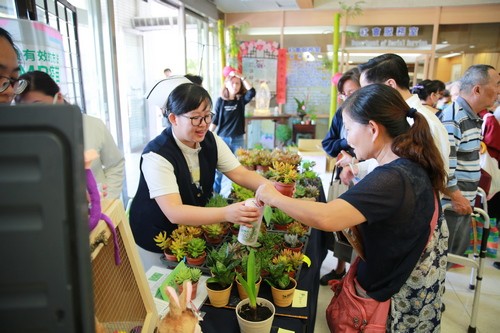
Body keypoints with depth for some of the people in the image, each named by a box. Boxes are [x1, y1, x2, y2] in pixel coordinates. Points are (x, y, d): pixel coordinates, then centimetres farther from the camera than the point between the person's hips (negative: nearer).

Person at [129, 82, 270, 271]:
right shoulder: (156, 155, -28)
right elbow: (174, 212, -37)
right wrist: (226, 214, -49)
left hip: (192, 232, 6)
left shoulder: (211, 141, -9)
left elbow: (242, 174, -12)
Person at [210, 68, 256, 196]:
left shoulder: (241, 100, 1)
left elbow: (252, 92, -18)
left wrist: (242, 77, -15)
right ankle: (215, 193, 19)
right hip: (222, 138, -1)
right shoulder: (220, 101, -2)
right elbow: (215, 120, 0)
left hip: (238, 139, 2)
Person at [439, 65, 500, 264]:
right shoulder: (453, 118, -21)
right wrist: (456, 197, -19)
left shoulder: (472, 117, 11)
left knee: (457, 250, 21)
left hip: (464, 200, 10)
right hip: (449, 202, -10)